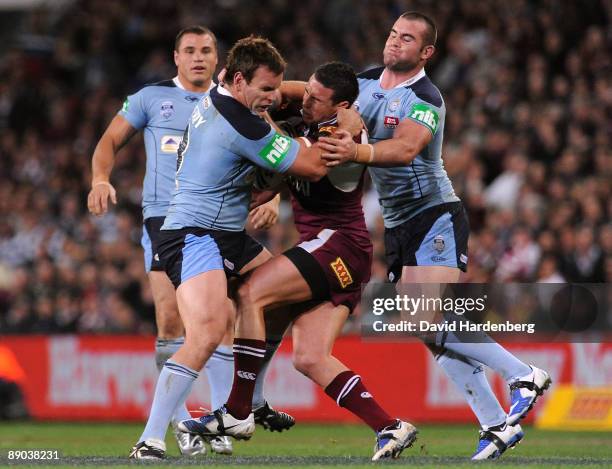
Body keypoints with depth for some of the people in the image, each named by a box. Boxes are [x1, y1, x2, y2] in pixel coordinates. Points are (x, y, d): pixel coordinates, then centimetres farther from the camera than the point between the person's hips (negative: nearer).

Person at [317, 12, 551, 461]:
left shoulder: (426, 100, -16)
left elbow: (406, 148, -34)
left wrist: (357, 152, -51)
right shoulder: (365, 82, 7)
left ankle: (524, 376, -11)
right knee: (435, 334, 2)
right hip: (398, 225, 7)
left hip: (435, 216, -7)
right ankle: (496, 425, 5)